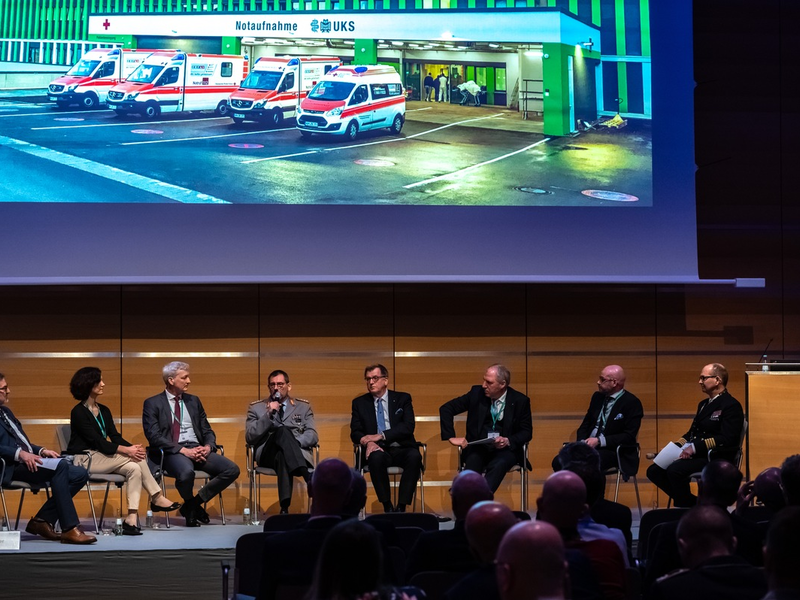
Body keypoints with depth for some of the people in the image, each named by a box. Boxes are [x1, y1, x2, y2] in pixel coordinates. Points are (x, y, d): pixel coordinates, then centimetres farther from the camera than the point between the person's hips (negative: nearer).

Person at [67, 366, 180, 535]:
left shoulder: (104, 410, 15)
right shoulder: (78, 412, -9)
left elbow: (115, 437, 7)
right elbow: (96, 441, -17)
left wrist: (133, 447, -15)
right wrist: (126, 450, -24)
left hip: (101, 456, 8)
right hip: (84, 459, -8)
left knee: (134, 467, -20)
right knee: (136, 459, -22)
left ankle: (132, 519, -28)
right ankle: (157, 498, -13)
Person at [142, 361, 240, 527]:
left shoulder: (194, 401, 20)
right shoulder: (153, 404, 3)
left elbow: (207, 431, 19)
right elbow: (154, 436, -8)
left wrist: (208, 447, -6)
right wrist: (183, 450, -18)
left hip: (198, 450, 5)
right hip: (172, 452, -5)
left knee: (232, 470, -18)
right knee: (186, 472, -40)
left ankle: (196, 502, -1)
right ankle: (190, 507, -5)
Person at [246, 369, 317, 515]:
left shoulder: (303, 407, 22)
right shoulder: (256, 408, 20)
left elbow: (313, 436, 10)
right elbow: (249, 437, 6)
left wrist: (293, 443, -12)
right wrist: (268, 414, -4)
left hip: (298, 452, 0)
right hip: (267, 454, 0)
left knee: (283, 456, -41)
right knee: (282, 430, -36)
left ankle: (285, 507, -54)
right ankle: (308, 478, -54)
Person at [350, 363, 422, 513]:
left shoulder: (402, 399, 10)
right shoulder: (359, 403, 14)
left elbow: (408, 427, -3)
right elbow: (355, 432, 6)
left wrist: (381, 436, -15)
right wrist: (368, 442, -18)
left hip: (401, 449, 0)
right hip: (378, 450, 0)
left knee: (414, 456, -34)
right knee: (376, 457, -37)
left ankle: (401, 507, -31)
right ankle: (387, 507, -28)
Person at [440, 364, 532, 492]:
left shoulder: (520, 401, -1)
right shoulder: (477, 393, 2)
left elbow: (527, 432, 4)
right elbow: (446, 408, 8)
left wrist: (508, 441, -16)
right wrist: (451, 437, -2)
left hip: (505, 449, -1)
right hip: (478, 447, 1)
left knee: (499, 465, -37)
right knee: (472, 464, -34)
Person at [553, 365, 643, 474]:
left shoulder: (632, 403, -6)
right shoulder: (598, 397, 14)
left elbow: (629, 436, -13)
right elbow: (585, 425, 18)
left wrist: (599, 441, -19)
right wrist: (582, 442, -5)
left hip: (613, 451, -7)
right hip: (588, 445, 7)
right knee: (558, 462, -18)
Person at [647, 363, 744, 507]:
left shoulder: (731, 405, -7)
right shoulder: (704, 404, 24)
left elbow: (727, 439, -18)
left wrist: (695, 447, -22)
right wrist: (677, 446, 4)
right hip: (695, 454, 10)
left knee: (675, 470, -32)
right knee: (654, 471, -6)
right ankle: (692, 502, 0)